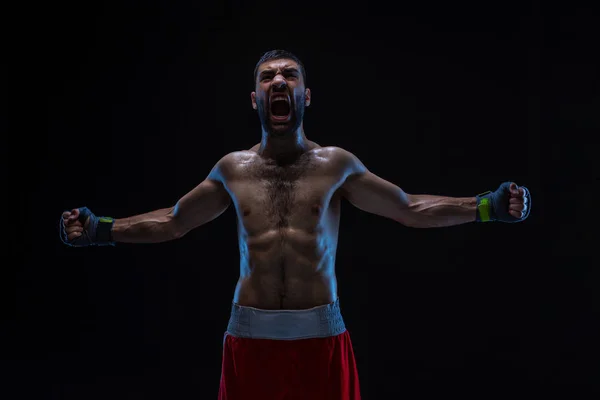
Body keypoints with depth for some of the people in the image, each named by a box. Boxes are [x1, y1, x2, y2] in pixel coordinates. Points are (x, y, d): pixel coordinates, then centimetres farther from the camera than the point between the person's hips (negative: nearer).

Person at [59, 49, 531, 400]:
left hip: (320, 335, -1)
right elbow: (172, 222, 19)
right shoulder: (233, 169, 8)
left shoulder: (336, 165, 3)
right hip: (250, 336, 1)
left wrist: (488, 206, -3)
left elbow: (413, 210, 7)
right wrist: (101, 229, 11)